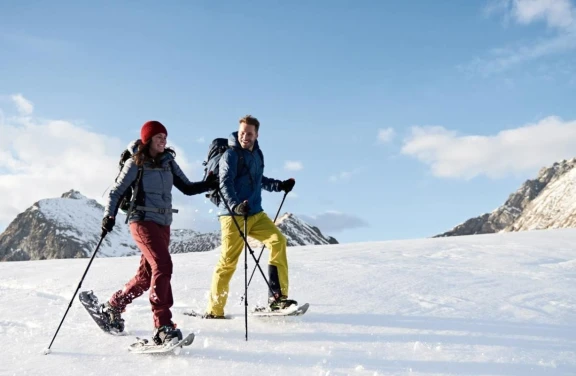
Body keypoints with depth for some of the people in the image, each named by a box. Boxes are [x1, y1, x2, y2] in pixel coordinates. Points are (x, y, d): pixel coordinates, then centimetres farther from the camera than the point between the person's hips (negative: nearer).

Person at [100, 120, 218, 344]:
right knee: (163, 265, -24)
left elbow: (186, 188, 10)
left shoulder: (168, 162, 11)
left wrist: (208, 185, -7)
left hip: (163, 224, 7)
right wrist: (109, 216, -17)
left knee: (146, 275, 11)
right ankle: (163, 326, -25)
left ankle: (112, 307, 34)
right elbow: (116, 192, -2)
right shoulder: (135, 164, -4)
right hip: (143, 221, -6)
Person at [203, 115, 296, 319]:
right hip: (233, 215, -6)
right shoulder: (230, 155, -7)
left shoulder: (257, 154, 14)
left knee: (278, 240, -14)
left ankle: (277, 296, -10)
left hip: (256, 214, 6)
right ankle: (214, 310, 9)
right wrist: (235, 206, -35)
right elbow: (225, 184, -19)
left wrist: (280, 185, 20)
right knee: (228, 260, -5)